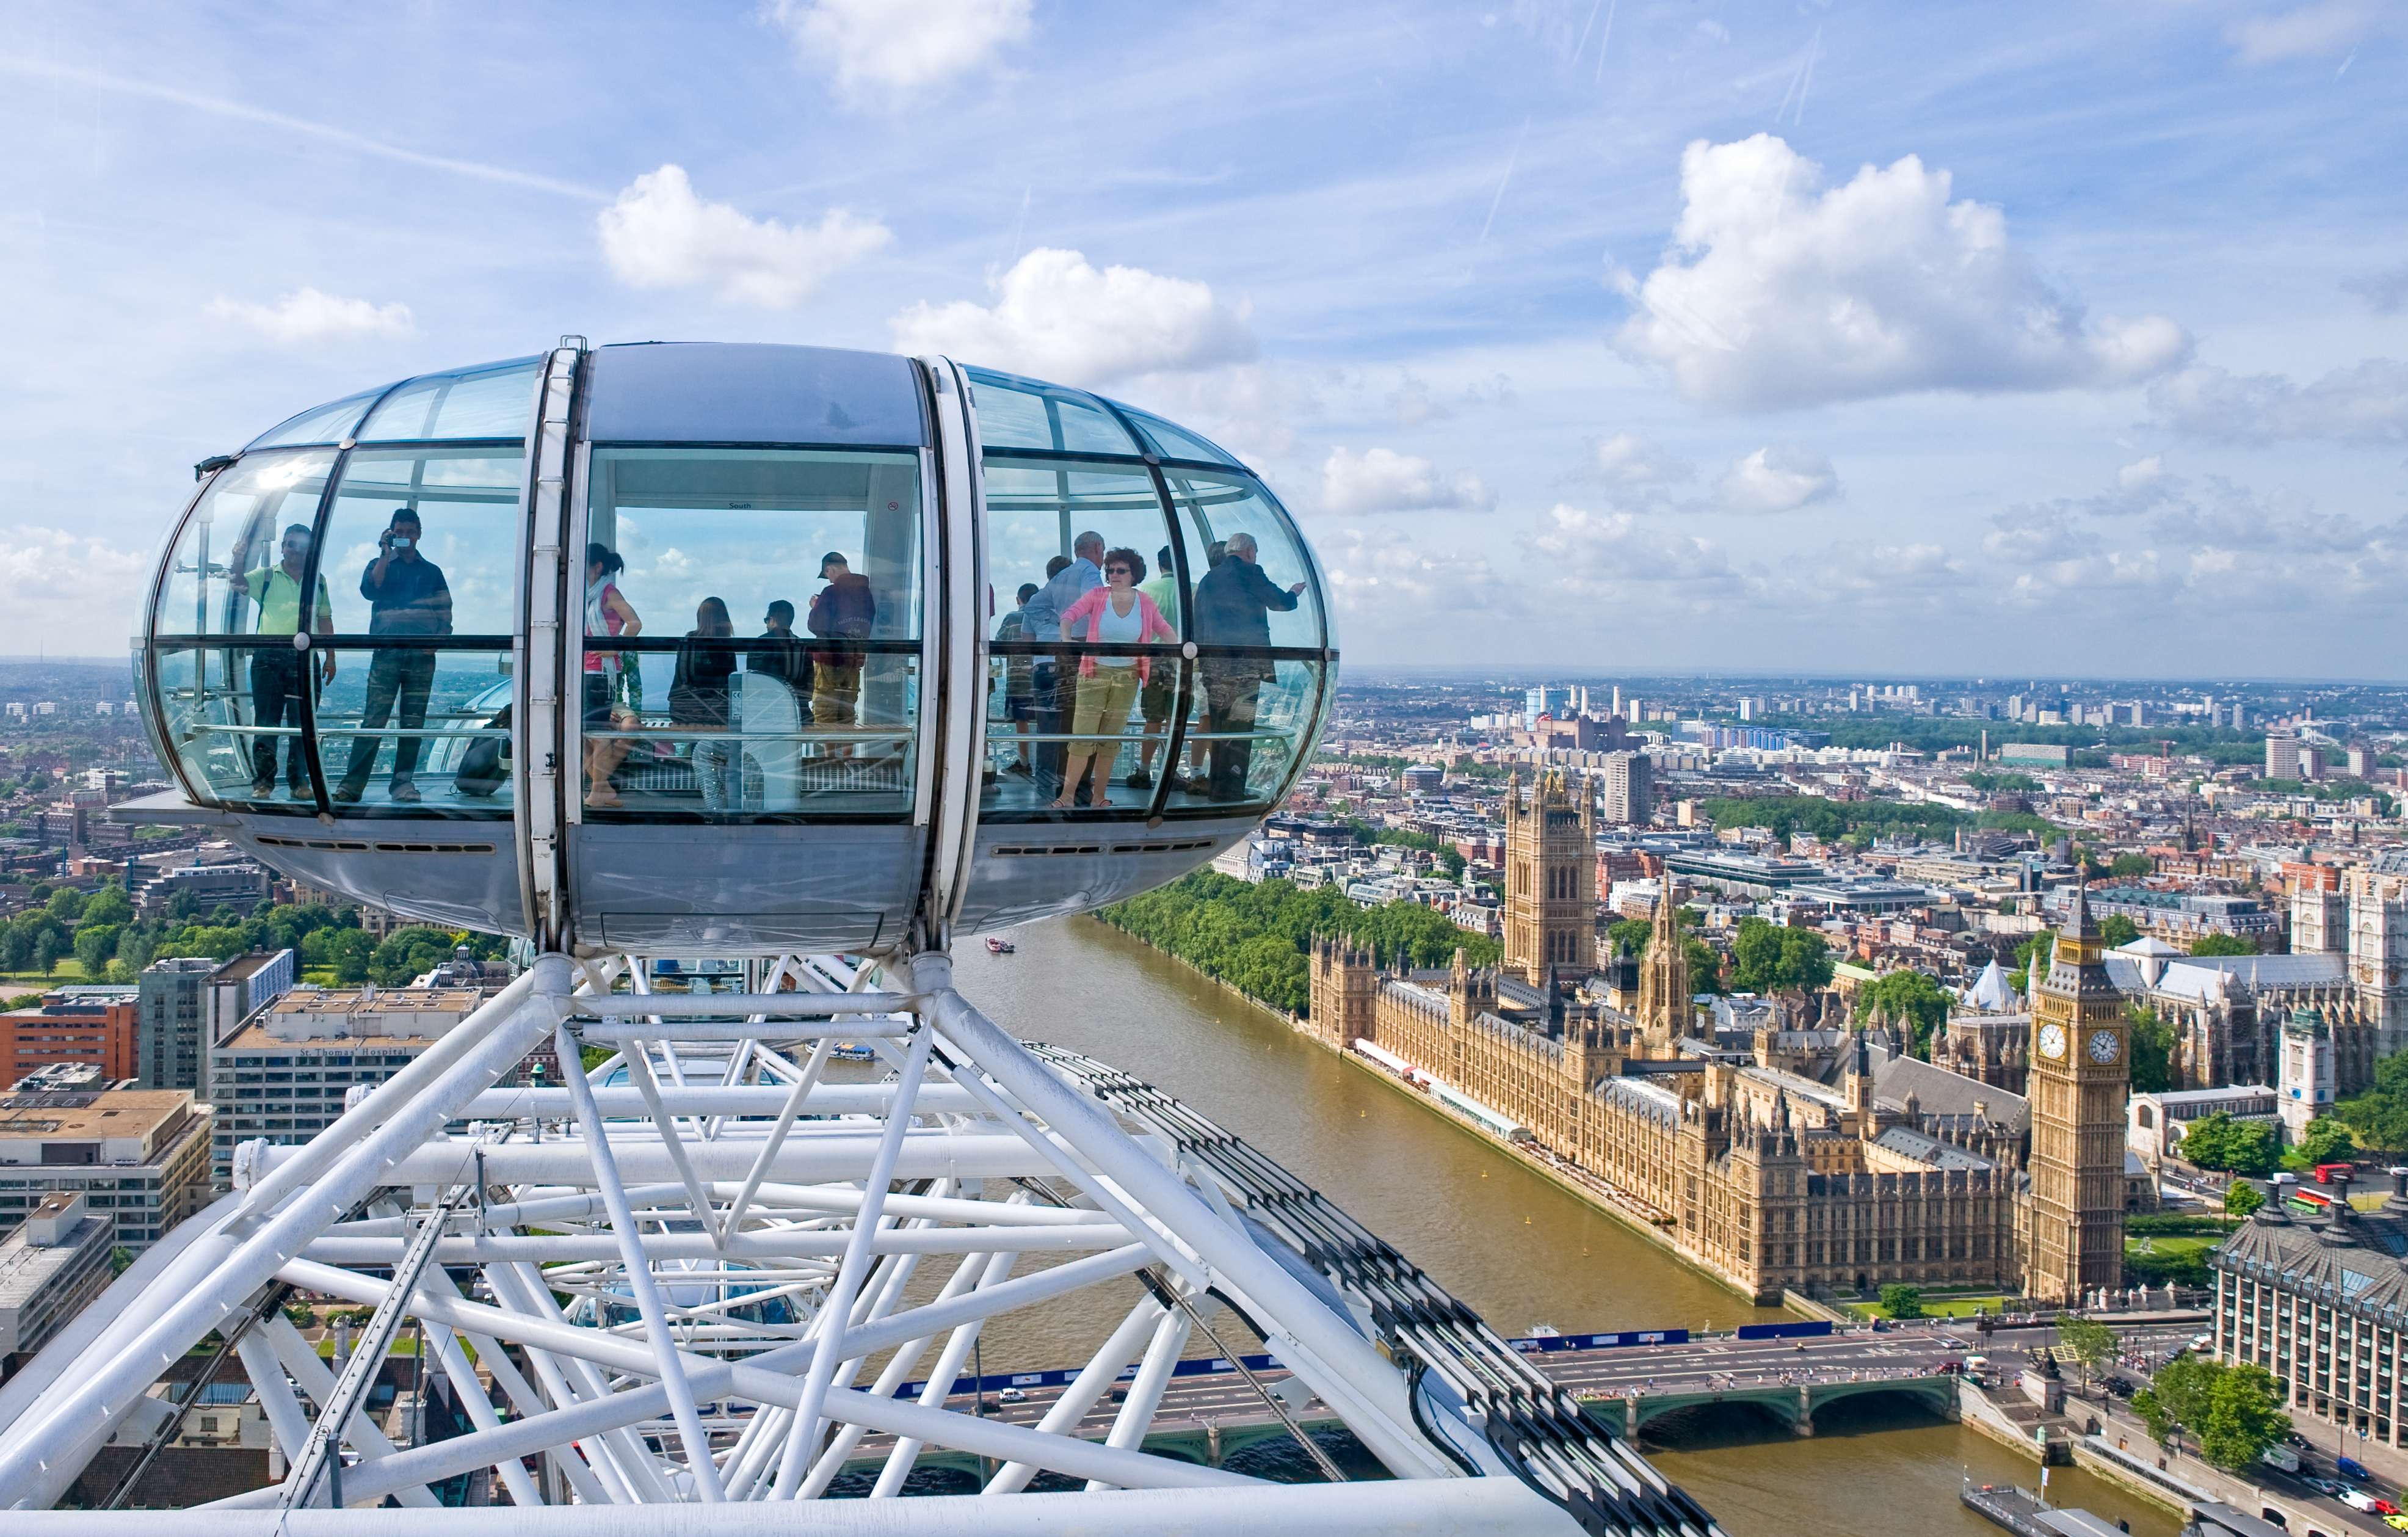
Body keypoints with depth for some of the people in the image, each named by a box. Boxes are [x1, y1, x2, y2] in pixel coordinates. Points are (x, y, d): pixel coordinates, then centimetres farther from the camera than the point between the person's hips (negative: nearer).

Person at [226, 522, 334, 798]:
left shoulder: (318, 581, 15)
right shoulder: (266, 577, 9)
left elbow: (325, 620, 16)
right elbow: (238, 584, -5)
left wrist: (330, 658, 11)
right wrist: (238, 565, -26)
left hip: (305, 658, 2)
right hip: (269, 656, -2)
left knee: (303, 723, 2)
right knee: (266, 721, -2)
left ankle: (299, 781, 8)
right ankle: (263, 781, 2)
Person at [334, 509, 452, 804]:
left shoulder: (432, 572, 18)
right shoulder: (380, 565, 15)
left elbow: (445, 614, 14)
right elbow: (369, 590, -6)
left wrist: (438, 639, -4)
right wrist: (386, 554, -6)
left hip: (421, 655, 2)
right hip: (387, 652, -1)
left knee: (413, 722, 1)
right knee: (373, 719, -9)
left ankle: (404, 782, 6)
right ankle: (352, 783, -10)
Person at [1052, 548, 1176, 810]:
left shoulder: (1144, 603, 3)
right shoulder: (1098, 596, -3)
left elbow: (1164, 630, 11)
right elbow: (1070, 614, -12)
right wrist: (1066, 638, -32)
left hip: (1127, 677, 2)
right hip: (1095, 673, -2)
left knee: (1111, 739, 6)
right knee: (1083, 736, -8)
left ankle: (1099, 797, 13)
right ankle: (1068, 796, -7)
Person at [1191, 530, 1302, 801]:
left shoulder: (1207, 580, 15)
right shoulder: (1249, 573, -5)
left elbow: (1197, 625, 18)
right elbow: (1280, 602, 4)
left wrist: (1202, 659, 24)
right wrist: (1295, 593, 26)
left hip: (1213, 666, 7)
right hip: (1245, 665, -6)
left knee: (1218, 726, 13)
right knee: (1240, 727, -5)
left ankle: (1216, 784, 17)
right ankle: (1230, 789, -8)